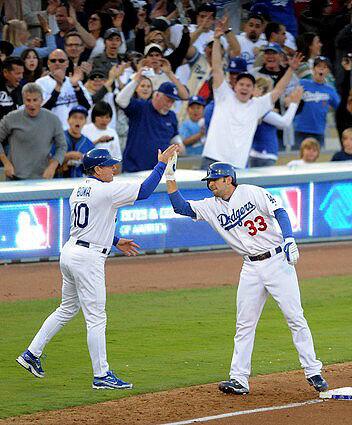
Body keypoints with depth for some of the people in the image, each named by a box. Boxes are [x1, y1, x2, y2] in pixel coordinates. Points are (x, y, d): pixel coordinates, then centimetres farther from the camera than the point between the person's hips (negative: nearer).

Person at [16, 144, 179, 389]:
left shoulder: (78, 191, 13)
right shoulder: (106, 190, -14)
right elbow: (144, 191, -16)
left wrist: (116, 241, 26)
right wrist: (162, 163, -9)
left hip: (70, 251, 9)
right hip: (88, 258, -9)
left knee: (67, 309, 22)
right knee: (96, 318, -4)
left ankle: (32, 353, 22)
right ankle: (101, 376, -1)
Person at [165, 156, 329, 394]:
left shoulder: (253, 193, -3)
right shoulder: (212, 207, 10)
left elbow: (279, 212, -12)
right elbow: (181, 207, 5)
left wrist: (289, 239, -27)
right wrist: (170, 177, -4)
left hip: (278, 261, -5)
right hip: (251, 269, 5)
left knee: (295, 318, -5)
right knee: (244, 325, 2)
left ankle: (313, 372, 3)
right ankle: (239, 380, 4)